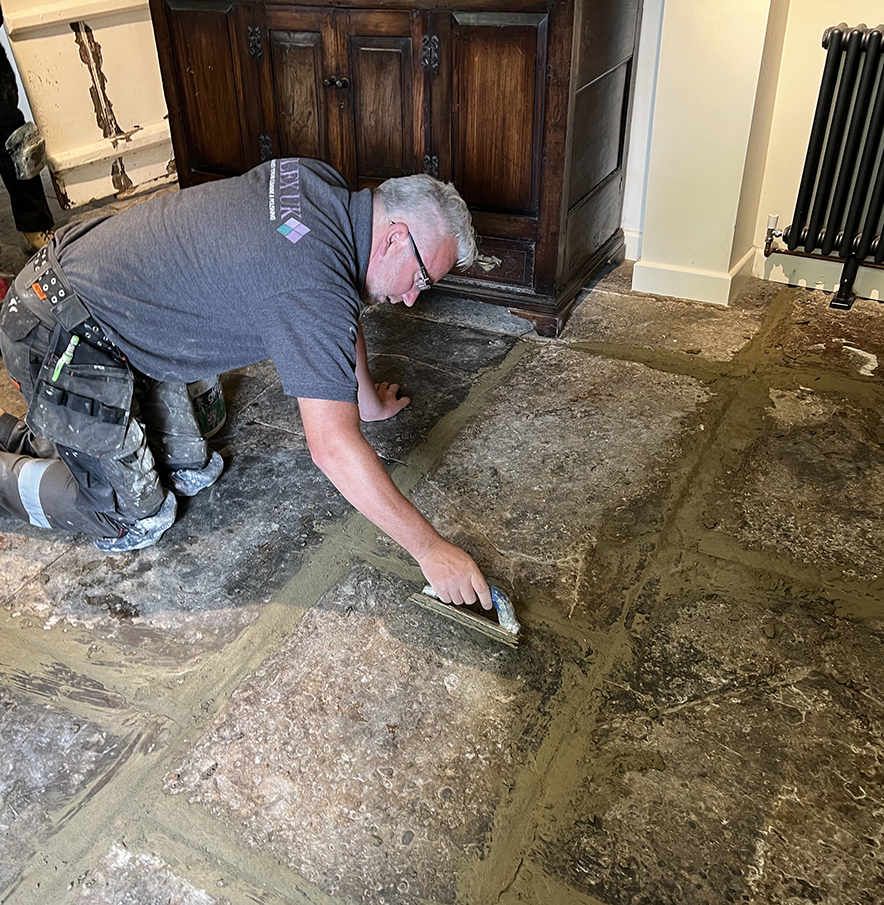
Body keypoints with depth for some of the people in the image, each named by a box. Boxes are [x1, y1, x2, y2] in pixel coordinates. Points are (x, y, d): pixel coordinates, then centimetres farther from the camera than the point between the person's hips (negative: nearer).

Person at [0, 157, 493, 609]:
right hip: (61, 342, -9)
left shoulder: (320, 184, -1)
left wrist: (369, 402, 28)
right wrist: (431, 550, -23)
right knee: (136, 521, 0)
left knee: (193, 473, 13)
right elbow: (334, 449, -32)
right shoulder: (312, 288, -29)